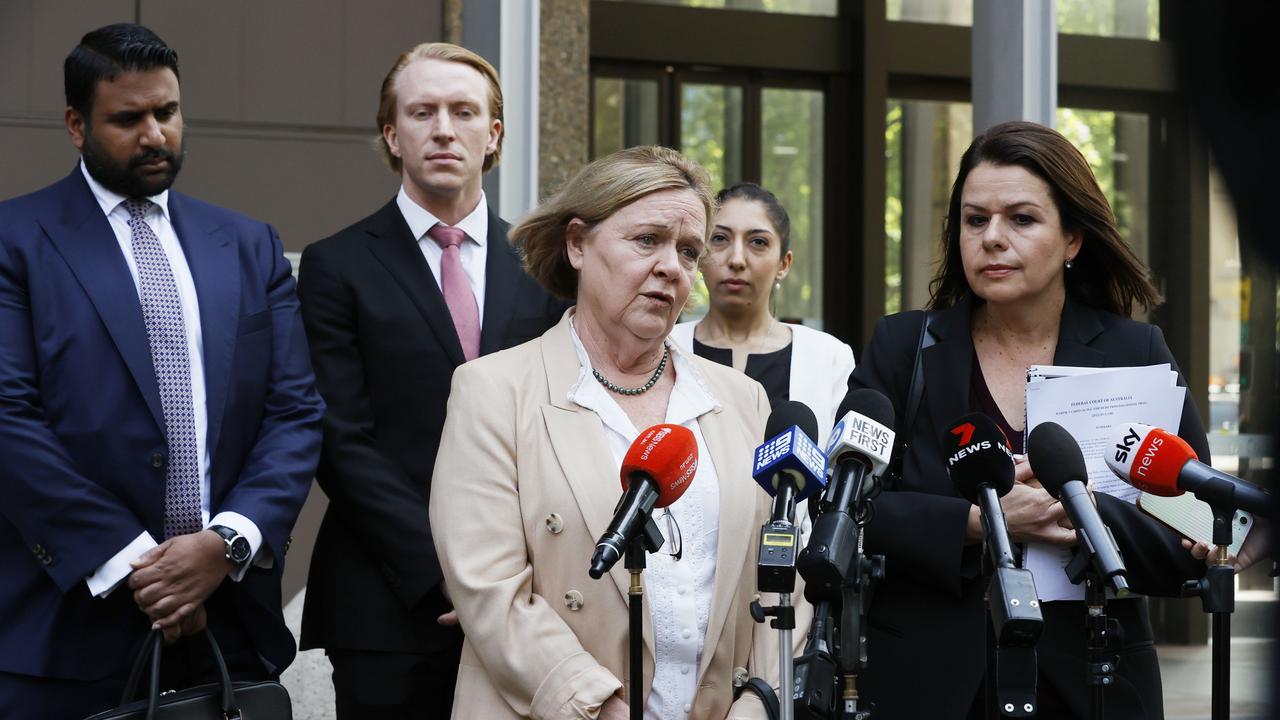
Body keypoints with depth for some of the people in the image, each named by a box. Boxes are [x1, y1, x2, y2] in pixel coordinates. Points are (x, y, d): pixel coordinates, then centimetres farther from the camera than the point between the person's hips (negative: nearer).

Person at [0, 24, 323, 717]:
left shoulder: (250, 247, 13)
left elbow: (295, 412, 6)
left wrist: (227, 542, -10)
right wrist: (131, 561, -14)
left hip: (230, 620, 4)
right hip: (70, 626, -3)